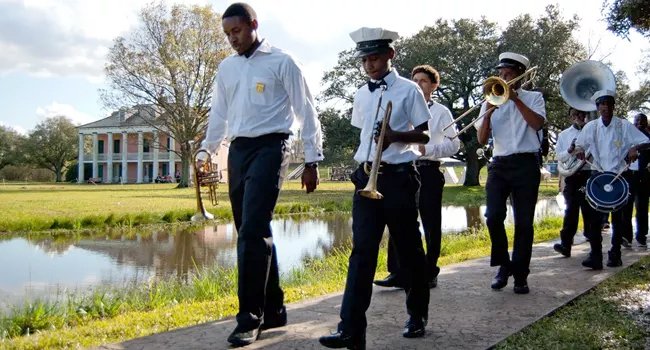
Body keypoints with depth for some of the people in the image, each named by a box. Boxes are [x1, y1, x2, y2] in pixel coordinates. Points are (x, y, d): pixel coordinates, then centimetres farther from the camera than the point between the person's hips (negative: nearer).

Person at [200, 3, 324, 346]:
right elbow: (218, 114, 21)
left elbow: (305, 111, -2)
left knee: (252, 233, -14)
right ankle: (273, 308, 21)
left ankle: (250, 317, -6)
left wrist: (312, 160, -4)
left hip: (268, 148, -6)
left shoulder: (281, 62, -2)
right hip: (237, 151, 6)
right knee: (254, 233, 9)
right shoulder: (226, 67, 14)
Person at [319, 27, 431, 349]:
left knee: (408, 248, 7)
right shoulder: (361, 95, 13)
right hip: (366, 176, 4)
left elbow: (424, 135, -2)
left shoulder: (408, 90, -2)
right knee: (362, 250, -4)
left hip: (398, 176, -4)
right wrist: (364, 161, 11)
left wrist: (395, 135, -19)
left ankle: (417, 315, 26)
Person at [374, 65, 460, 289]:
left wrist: (427, 149, -17)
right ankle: (397, 273, 0)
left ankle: (430, 274, 13)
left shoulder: (441, 112, 4)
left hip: (429, 172, -3)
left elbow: (454, 144, -4)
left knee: (431, 225, 3)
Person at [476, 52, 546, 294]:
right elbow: (482, 139, 4)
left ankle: (520, 275, 11)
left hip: (526, 164, -1)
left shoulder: (533, 97, 10)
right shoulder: (491, 101, 14)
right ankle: (503, 265, 7)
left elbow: (538, 123, -11)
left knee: (524, 222, 0)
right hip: (499, 165, 2)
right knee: (493, 216, -13)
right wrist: (488, 113, -10)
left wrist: (516, 98, -11)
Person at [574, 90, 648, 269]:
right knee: (595, 215, -9)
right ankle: (595, 255, -9)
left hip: (620, 175, -1)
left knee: (618, 217, 5)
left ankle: (615, 254, 16)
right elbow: (579, 143, 11)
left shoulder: (624, 125, -1)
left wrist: (635, 149, -20)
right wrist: (579, 149, -11)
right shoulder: (591, 127, 3)